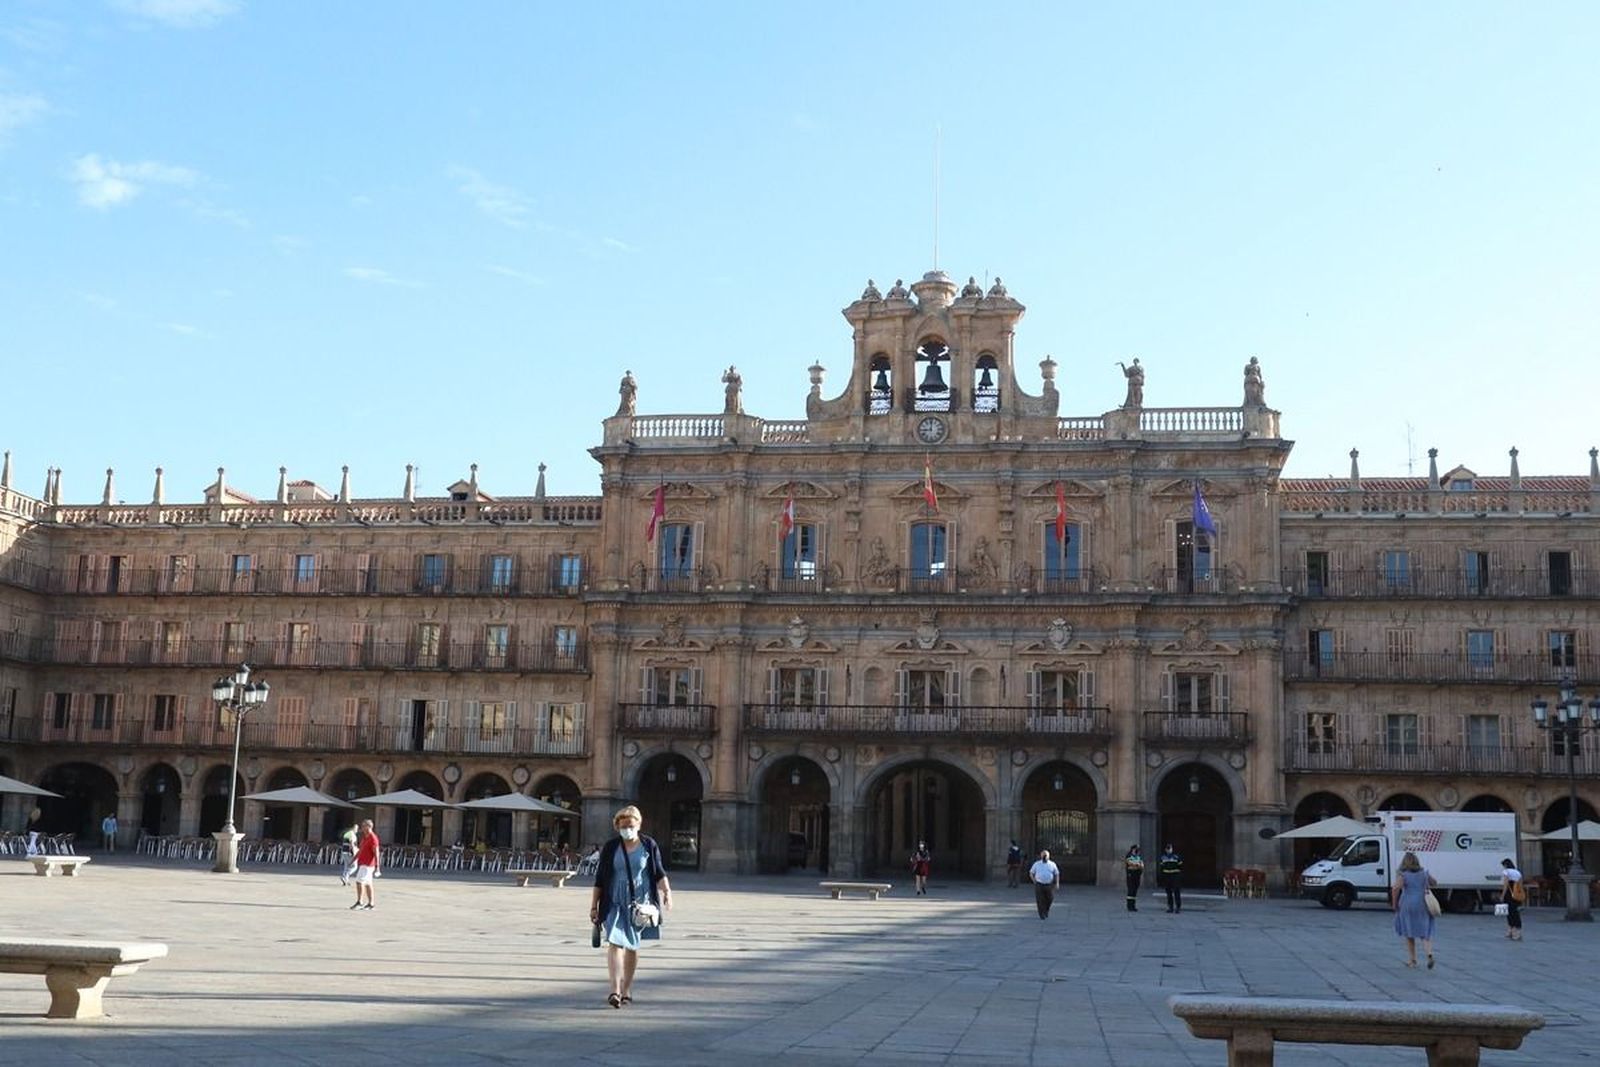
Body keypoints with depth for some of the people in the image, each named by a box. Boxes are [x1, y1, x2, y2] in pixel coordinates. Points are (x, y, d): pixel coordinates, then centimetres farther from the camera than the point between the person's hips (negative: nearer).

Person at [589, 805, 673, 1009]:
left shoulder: (649, 845, 2)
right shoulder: (610, 847, 2)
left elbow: (659, 872, 3)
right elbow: (600, 878, 4)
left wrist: (667, 891, -14)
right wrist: (594, 905, 2)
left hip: (639, 903, 1)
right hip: (615, 903, -1)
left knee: (632, 946, 10)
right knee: (614, 942, -15)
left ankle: (627, 989, 22)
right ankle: (615, 990, -21)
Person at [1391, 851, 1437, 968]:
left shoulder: (1402, 875, -8)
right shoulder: (1424, 873, 5)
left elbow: (1396, 888, -22)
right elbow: (1434, 883, 22)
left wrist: (1394, 903, -11)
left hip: (1408, 906, -3)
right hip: (1423, 906, 3)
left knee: (1409, 934, 11)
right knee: (1424, 933, 9)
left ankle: (1412, 960, 17)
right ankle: (1429, 954, -15)